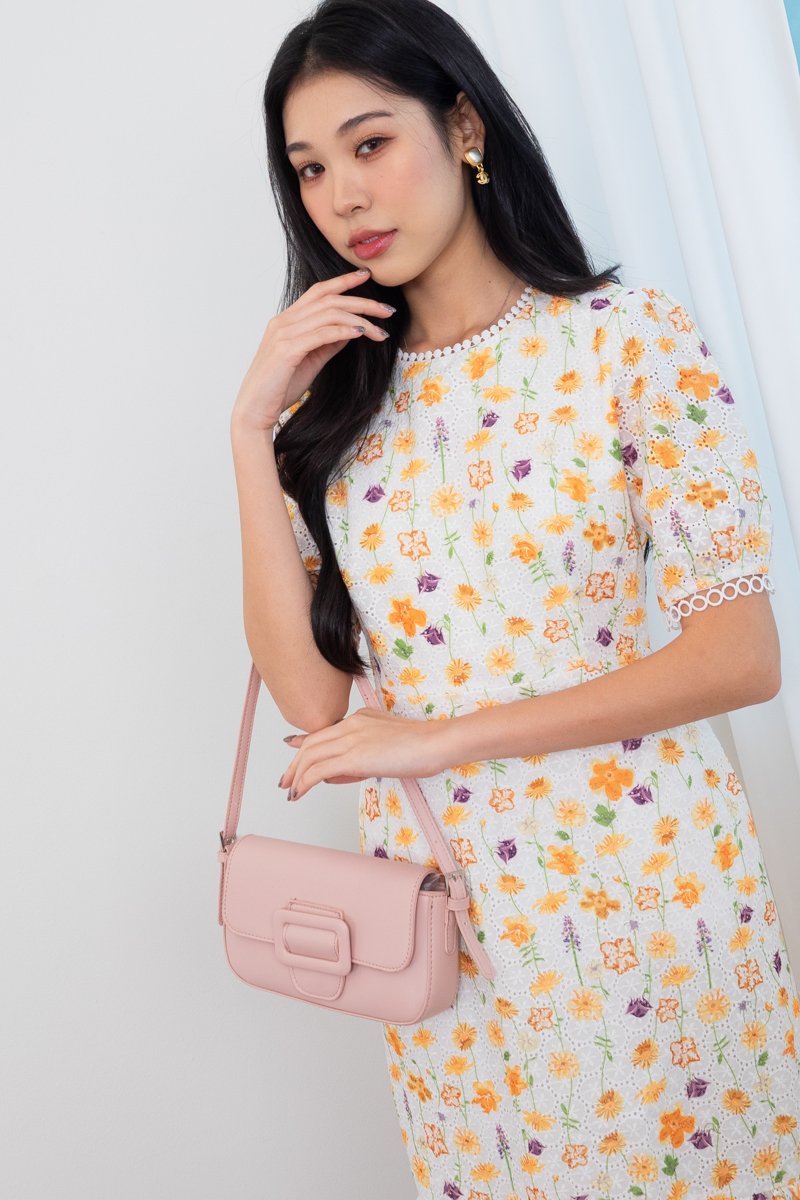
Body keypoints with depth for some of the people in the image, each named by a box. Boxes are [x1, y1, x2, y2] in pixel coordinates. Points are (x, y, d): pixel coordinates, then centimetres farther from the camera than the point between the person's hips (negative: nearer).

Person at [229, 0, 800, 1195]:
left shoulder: (630, 335, -7)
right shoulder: (340, 399, 4)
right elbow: (310, 694, -4)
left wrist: (443, 735, -17)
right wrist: (253, 429, -9)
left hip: (641, 883, -3)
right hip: (441, 907, 4)